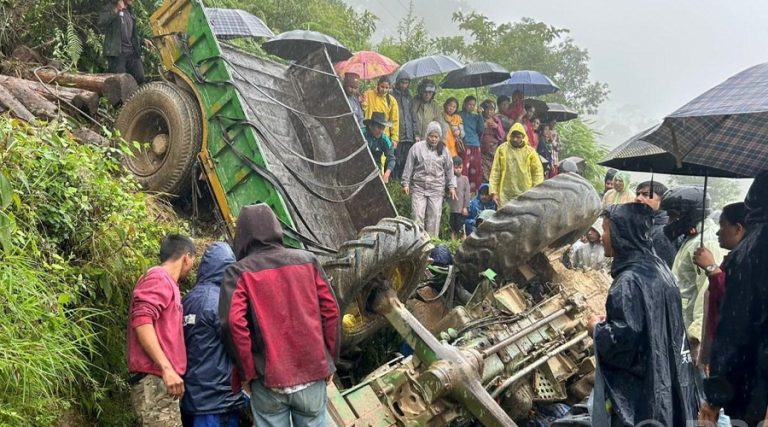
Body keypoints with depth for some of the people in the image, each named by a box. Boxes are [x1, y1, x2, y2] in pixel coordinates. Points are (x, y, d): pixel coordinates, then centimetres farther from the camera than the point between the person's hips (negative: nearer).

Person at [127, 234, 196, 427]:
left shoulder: (166, 282, 22)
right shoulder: (158, 278, -6)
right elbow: (141, 321, -20)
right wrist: (166, 368, -24)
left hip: (161, 379, 10)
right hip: (155, 380, -10)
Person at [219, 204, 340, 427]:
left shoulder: (238, 271, -3)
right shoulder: (307, 260, 5)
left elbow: (234, 323, -14)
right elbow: (330, 310, 4)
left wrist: (247, 372, -3)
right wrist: (330, 361, 12)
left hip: (269, 378, -2)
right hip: (312, 372, 2)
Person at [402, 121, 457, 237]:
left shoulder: (443, 150, 9)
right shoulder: (417, 147, 2)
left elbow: (449, 170, 13)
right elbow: (409, 167, 4)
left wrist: (451, 187, 10)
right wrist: (406, 183, 1)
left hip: (437, 189, 2)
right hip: (418, 187, -2)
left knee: (434, 216, 1)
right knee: (417, 215, -6)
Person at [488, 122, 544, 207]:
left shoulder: (530, 151, -1)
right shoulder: (502, 149, -1)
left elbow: (538, 171, 2)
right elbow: (495, 171, 1)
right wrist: (494, 192, -4)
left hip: (525, 195, 0)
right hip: (505, 194, 0)